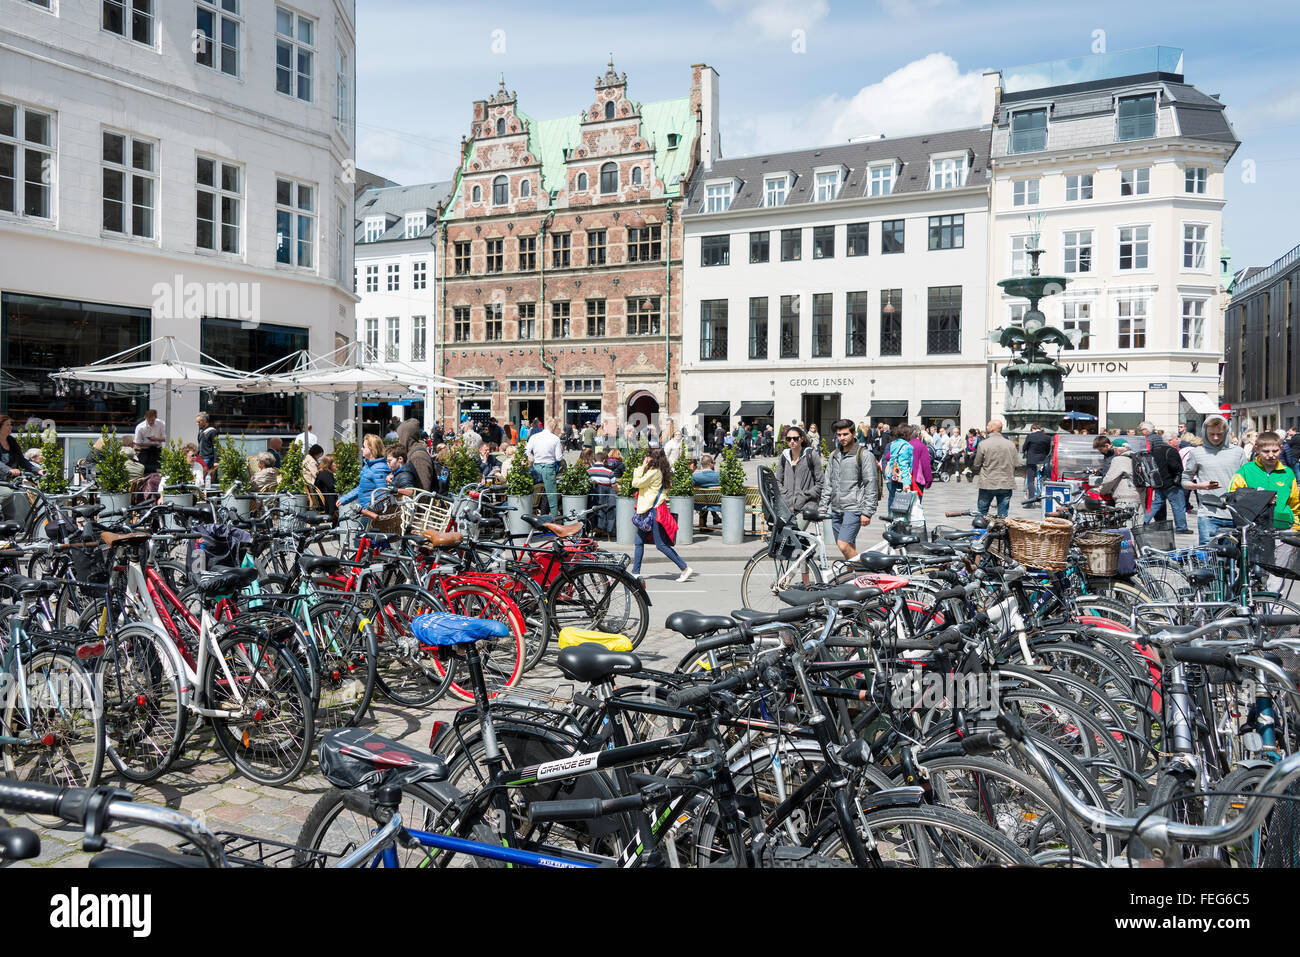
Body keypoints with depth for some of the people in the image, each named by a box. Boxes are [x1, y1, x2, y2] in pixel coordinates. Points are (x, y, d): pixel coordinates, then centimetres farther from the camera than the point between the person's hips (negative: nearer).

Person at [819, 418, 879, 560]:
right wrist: (822, 507, 12)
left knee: (844, 544, -18)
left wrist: (867, 512, -13)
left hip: (854, 509, -6)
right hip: (836, 510, 6)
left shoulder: (865, 455, -5)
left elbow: (871, 485, -9)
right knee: (849, 546, 10)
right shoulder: (833, 456, 15)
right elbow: (827, 484, 19)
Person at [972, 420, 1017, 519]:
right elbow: (1015, 465, 7)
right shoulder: (1011, 444, 4)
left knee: (981, 514, 9)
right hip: (1006, 485, 3)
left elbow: (976, 466, -2)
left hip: (987, 484, -3)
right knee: (1003, 516, 8)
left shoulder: (983, 444, -8)